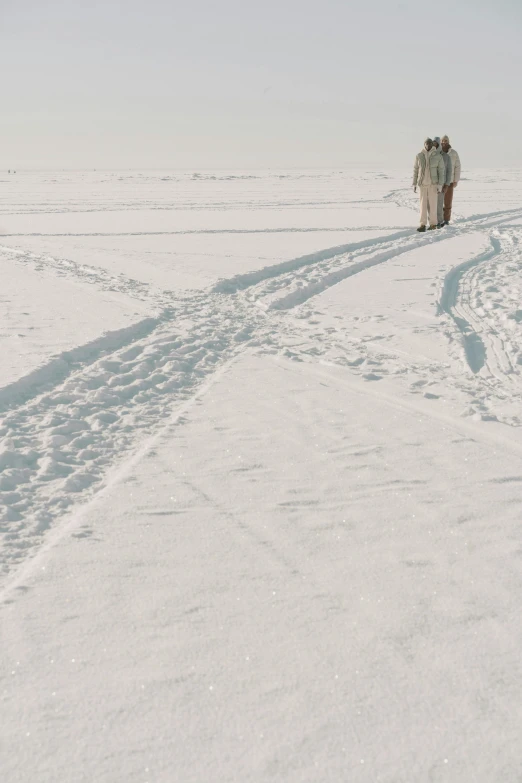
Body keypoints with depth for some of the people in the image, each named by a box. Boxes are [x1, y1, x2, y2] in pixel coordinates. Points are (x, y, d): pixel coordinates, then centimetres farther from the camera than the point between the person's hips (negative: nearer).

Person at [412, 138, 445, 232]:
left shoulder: (438, 156, -10)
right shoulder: (419, 156, -3)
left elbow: (441, 171, -8)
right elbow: (416, 170, 4)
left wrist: (440, 185, -14)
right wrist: (414, 184, 2)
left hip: (433, 183, -2)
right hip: (422, 183, 2)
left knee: (433, 204, 2)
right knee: (423, 204, 1)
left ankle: (433, 223, 16)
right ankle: (423, 225, 4)